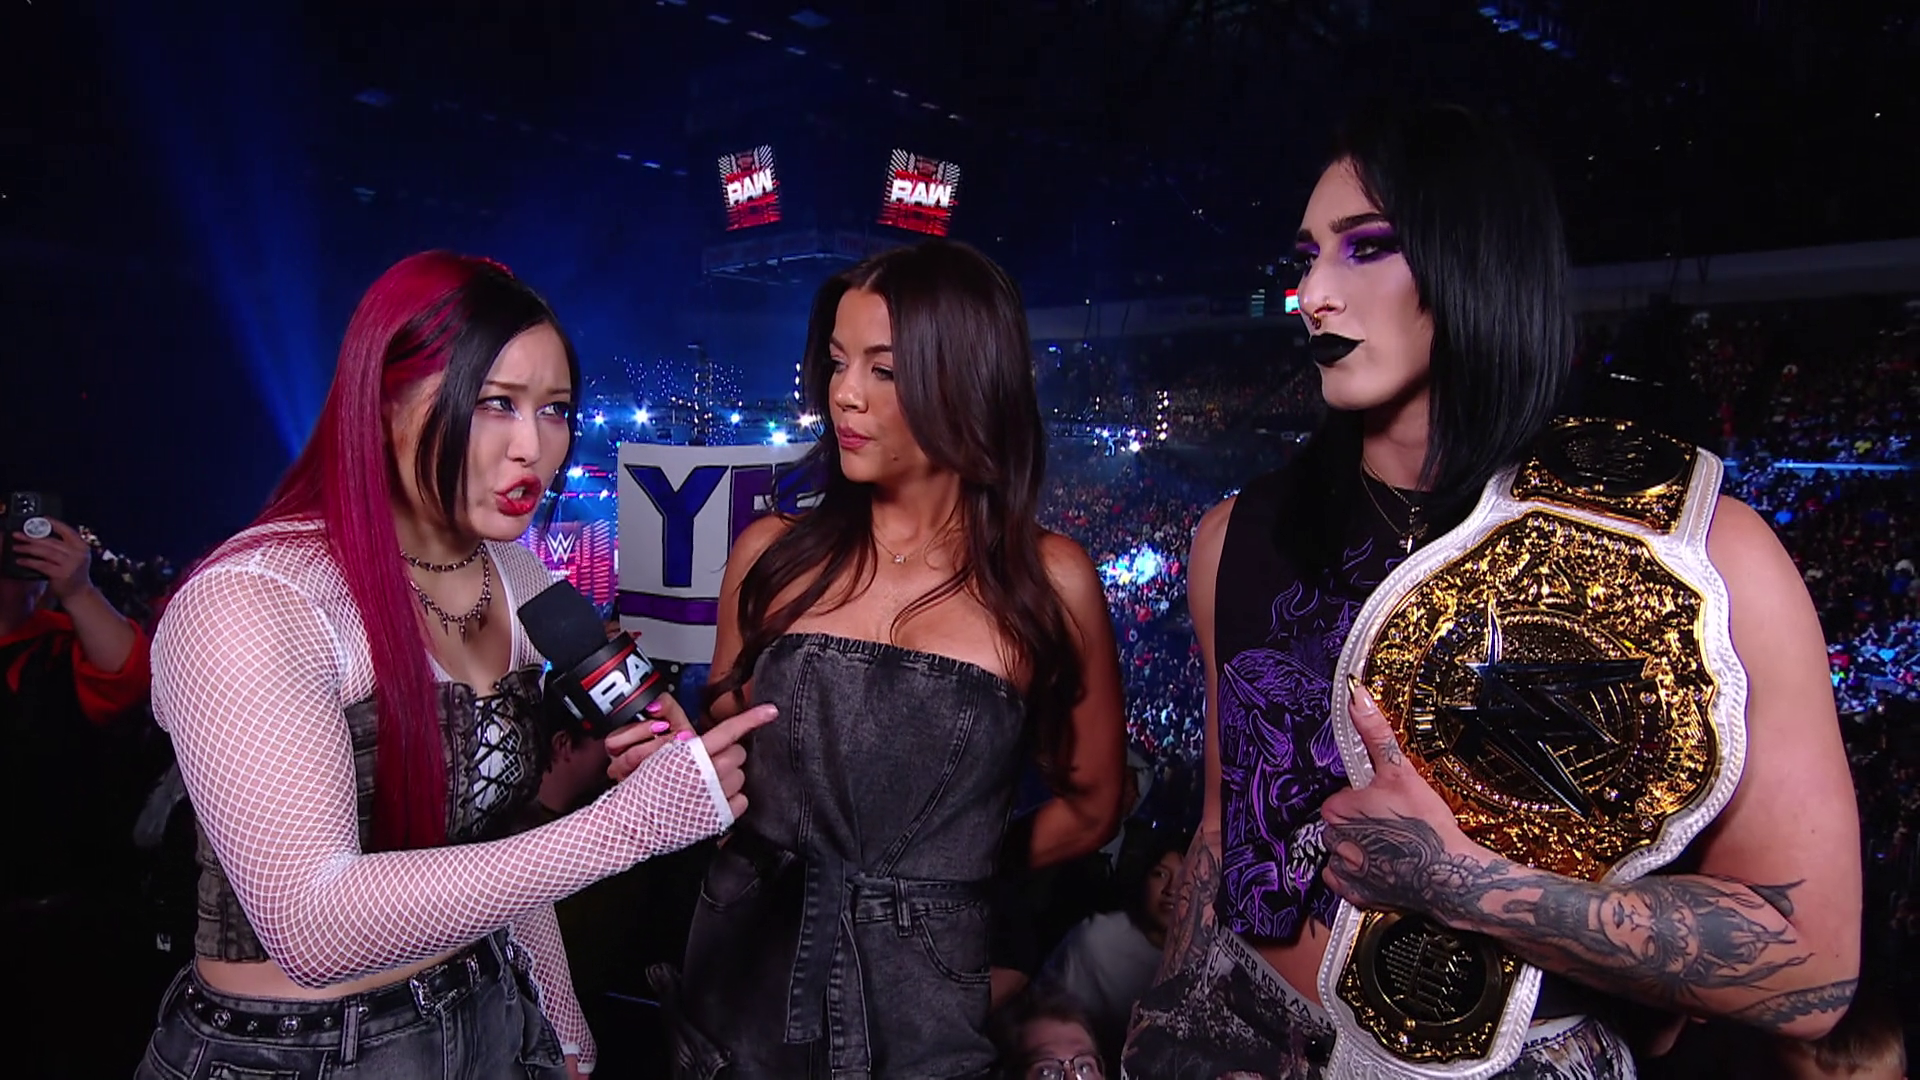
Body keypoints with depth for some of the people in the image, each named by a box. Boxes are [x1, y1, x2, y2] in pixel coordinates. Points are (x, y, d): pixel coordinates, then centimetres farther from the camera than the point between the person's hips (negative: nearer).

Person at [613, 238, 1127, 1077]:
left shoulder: (1047, 580, -8)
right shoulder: (774, 552, -3)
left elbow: (1090, 807, 4)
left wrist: (949, 877, 8)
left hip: (925, 993, -2)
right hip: (746, 970, 2)